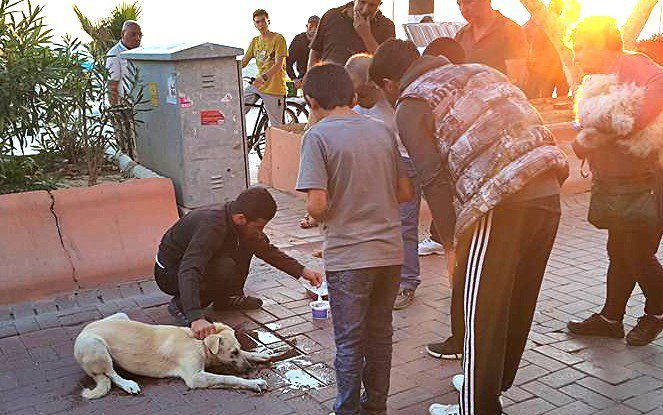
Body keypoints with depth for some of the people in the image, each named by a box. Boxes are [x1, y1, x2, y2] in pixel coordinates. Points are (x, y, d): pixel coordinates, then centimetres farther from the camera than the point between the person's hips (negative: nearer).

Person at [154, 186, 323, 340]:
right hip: (170, 273, -8)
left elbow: (266, 250, 7)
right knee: (226, 269, -33)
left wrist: (301, 271, -2)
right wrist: (196, 318, -60)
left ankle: (229, 297, 6)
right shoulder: (211, 226, -36)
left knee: (246, 244, -4)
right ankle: (180, 304, -12)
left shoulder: (244, 224, -10)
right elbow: (188, 271, -47)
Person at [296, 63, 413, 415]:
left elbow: (317, 205, -19)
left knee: (349, 342, 9)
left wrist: (324, 219, 2)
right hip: (390, 251, 5)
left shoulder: (317, 136, -10)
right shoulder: (382, 130, 6)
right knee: (380, 334, 19)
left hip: (348, 256, -5)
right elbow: (405, 192, 8)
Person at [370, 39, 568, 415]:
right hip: (548, 194, 8)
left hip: (501, 207, -8)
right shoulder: (480, 71, 25)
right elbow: (528, 123, 20)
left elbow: (434, 179, -6)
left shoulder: (411, 107, 4)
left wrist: (453, 241, -1)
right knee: (518, 304, 22)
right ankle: (497, 384, 41)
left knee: (481, 314, 6)